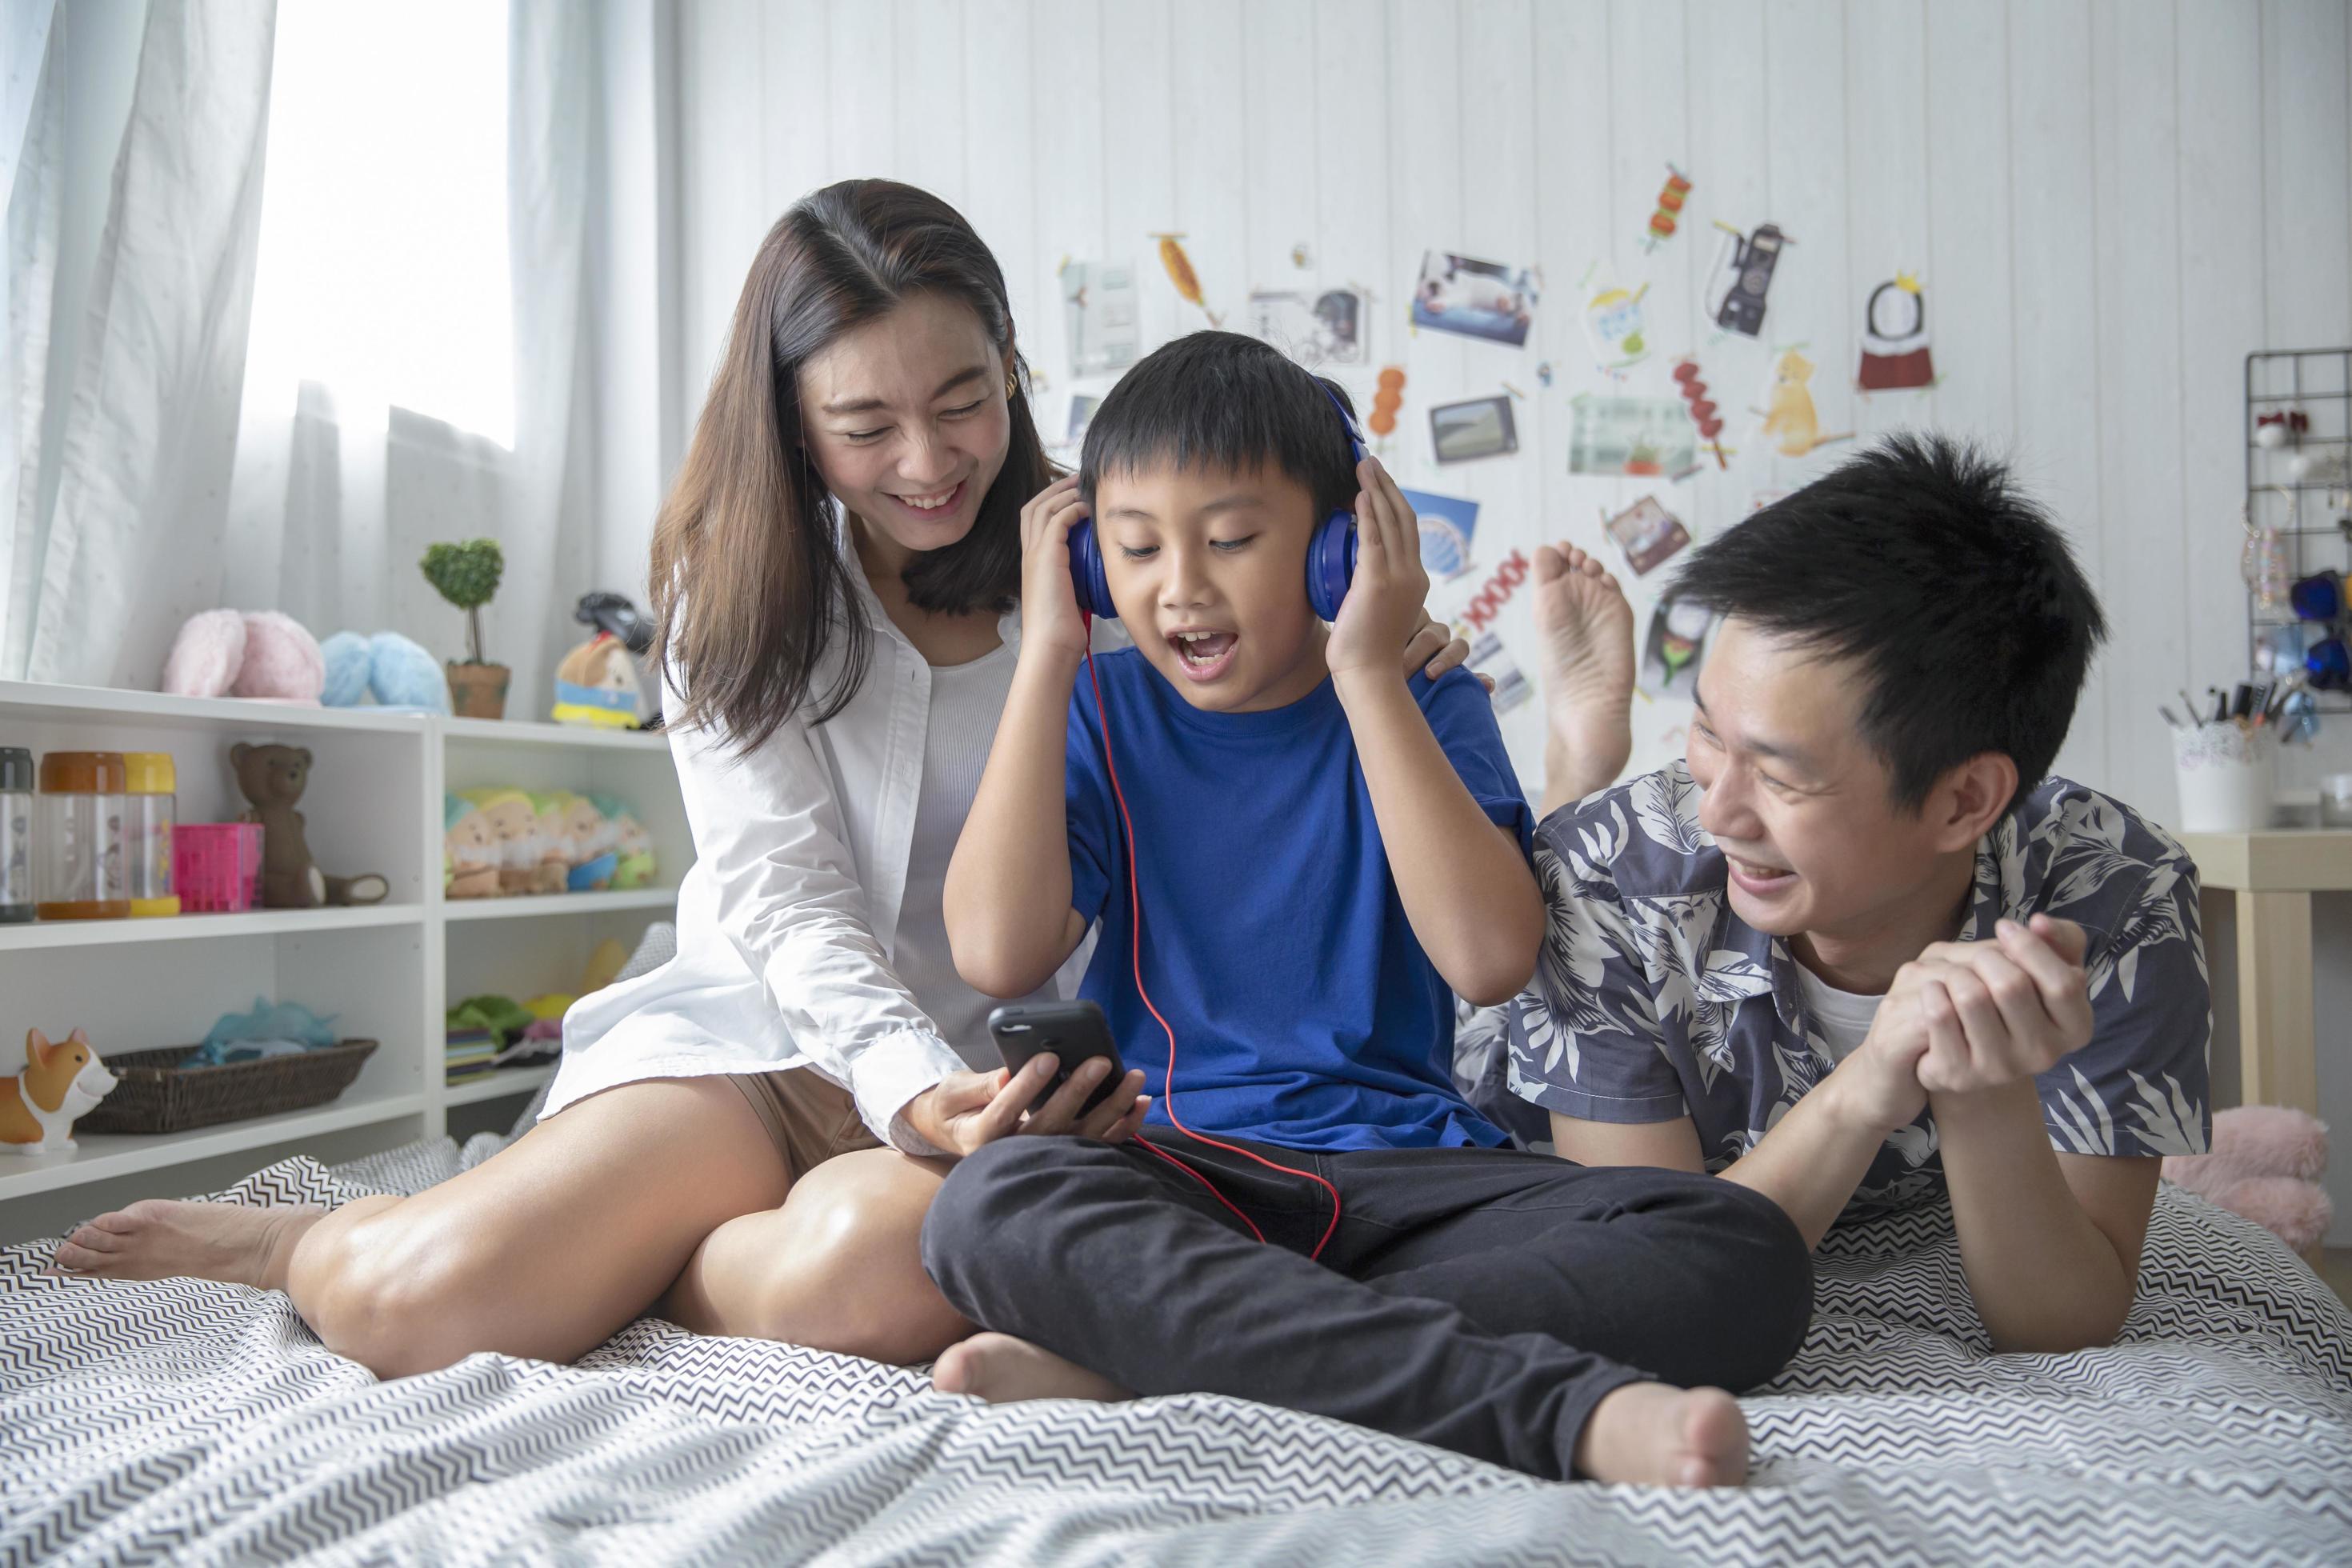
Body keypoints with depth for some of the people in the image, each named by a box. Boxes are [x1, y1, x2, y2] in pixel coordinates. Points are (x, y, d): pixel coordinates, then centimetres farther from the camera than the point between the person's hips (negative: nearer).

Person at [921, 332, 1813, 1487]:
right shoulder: (1102, 710, 10)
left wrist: (1366, 671, -7)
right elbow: (998, 953, -8)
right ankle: (1565, 1404, -39)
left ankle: (1121, 1359, -33)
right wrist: (1048, 651, -2)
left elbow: (1490, 959, -10)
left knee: (1741, 1250, -25)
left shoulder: (1419, 708, 8)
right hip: (1173, 1167, 0)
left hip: (1405, 1170, 1)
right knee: (992, 1200, -35)